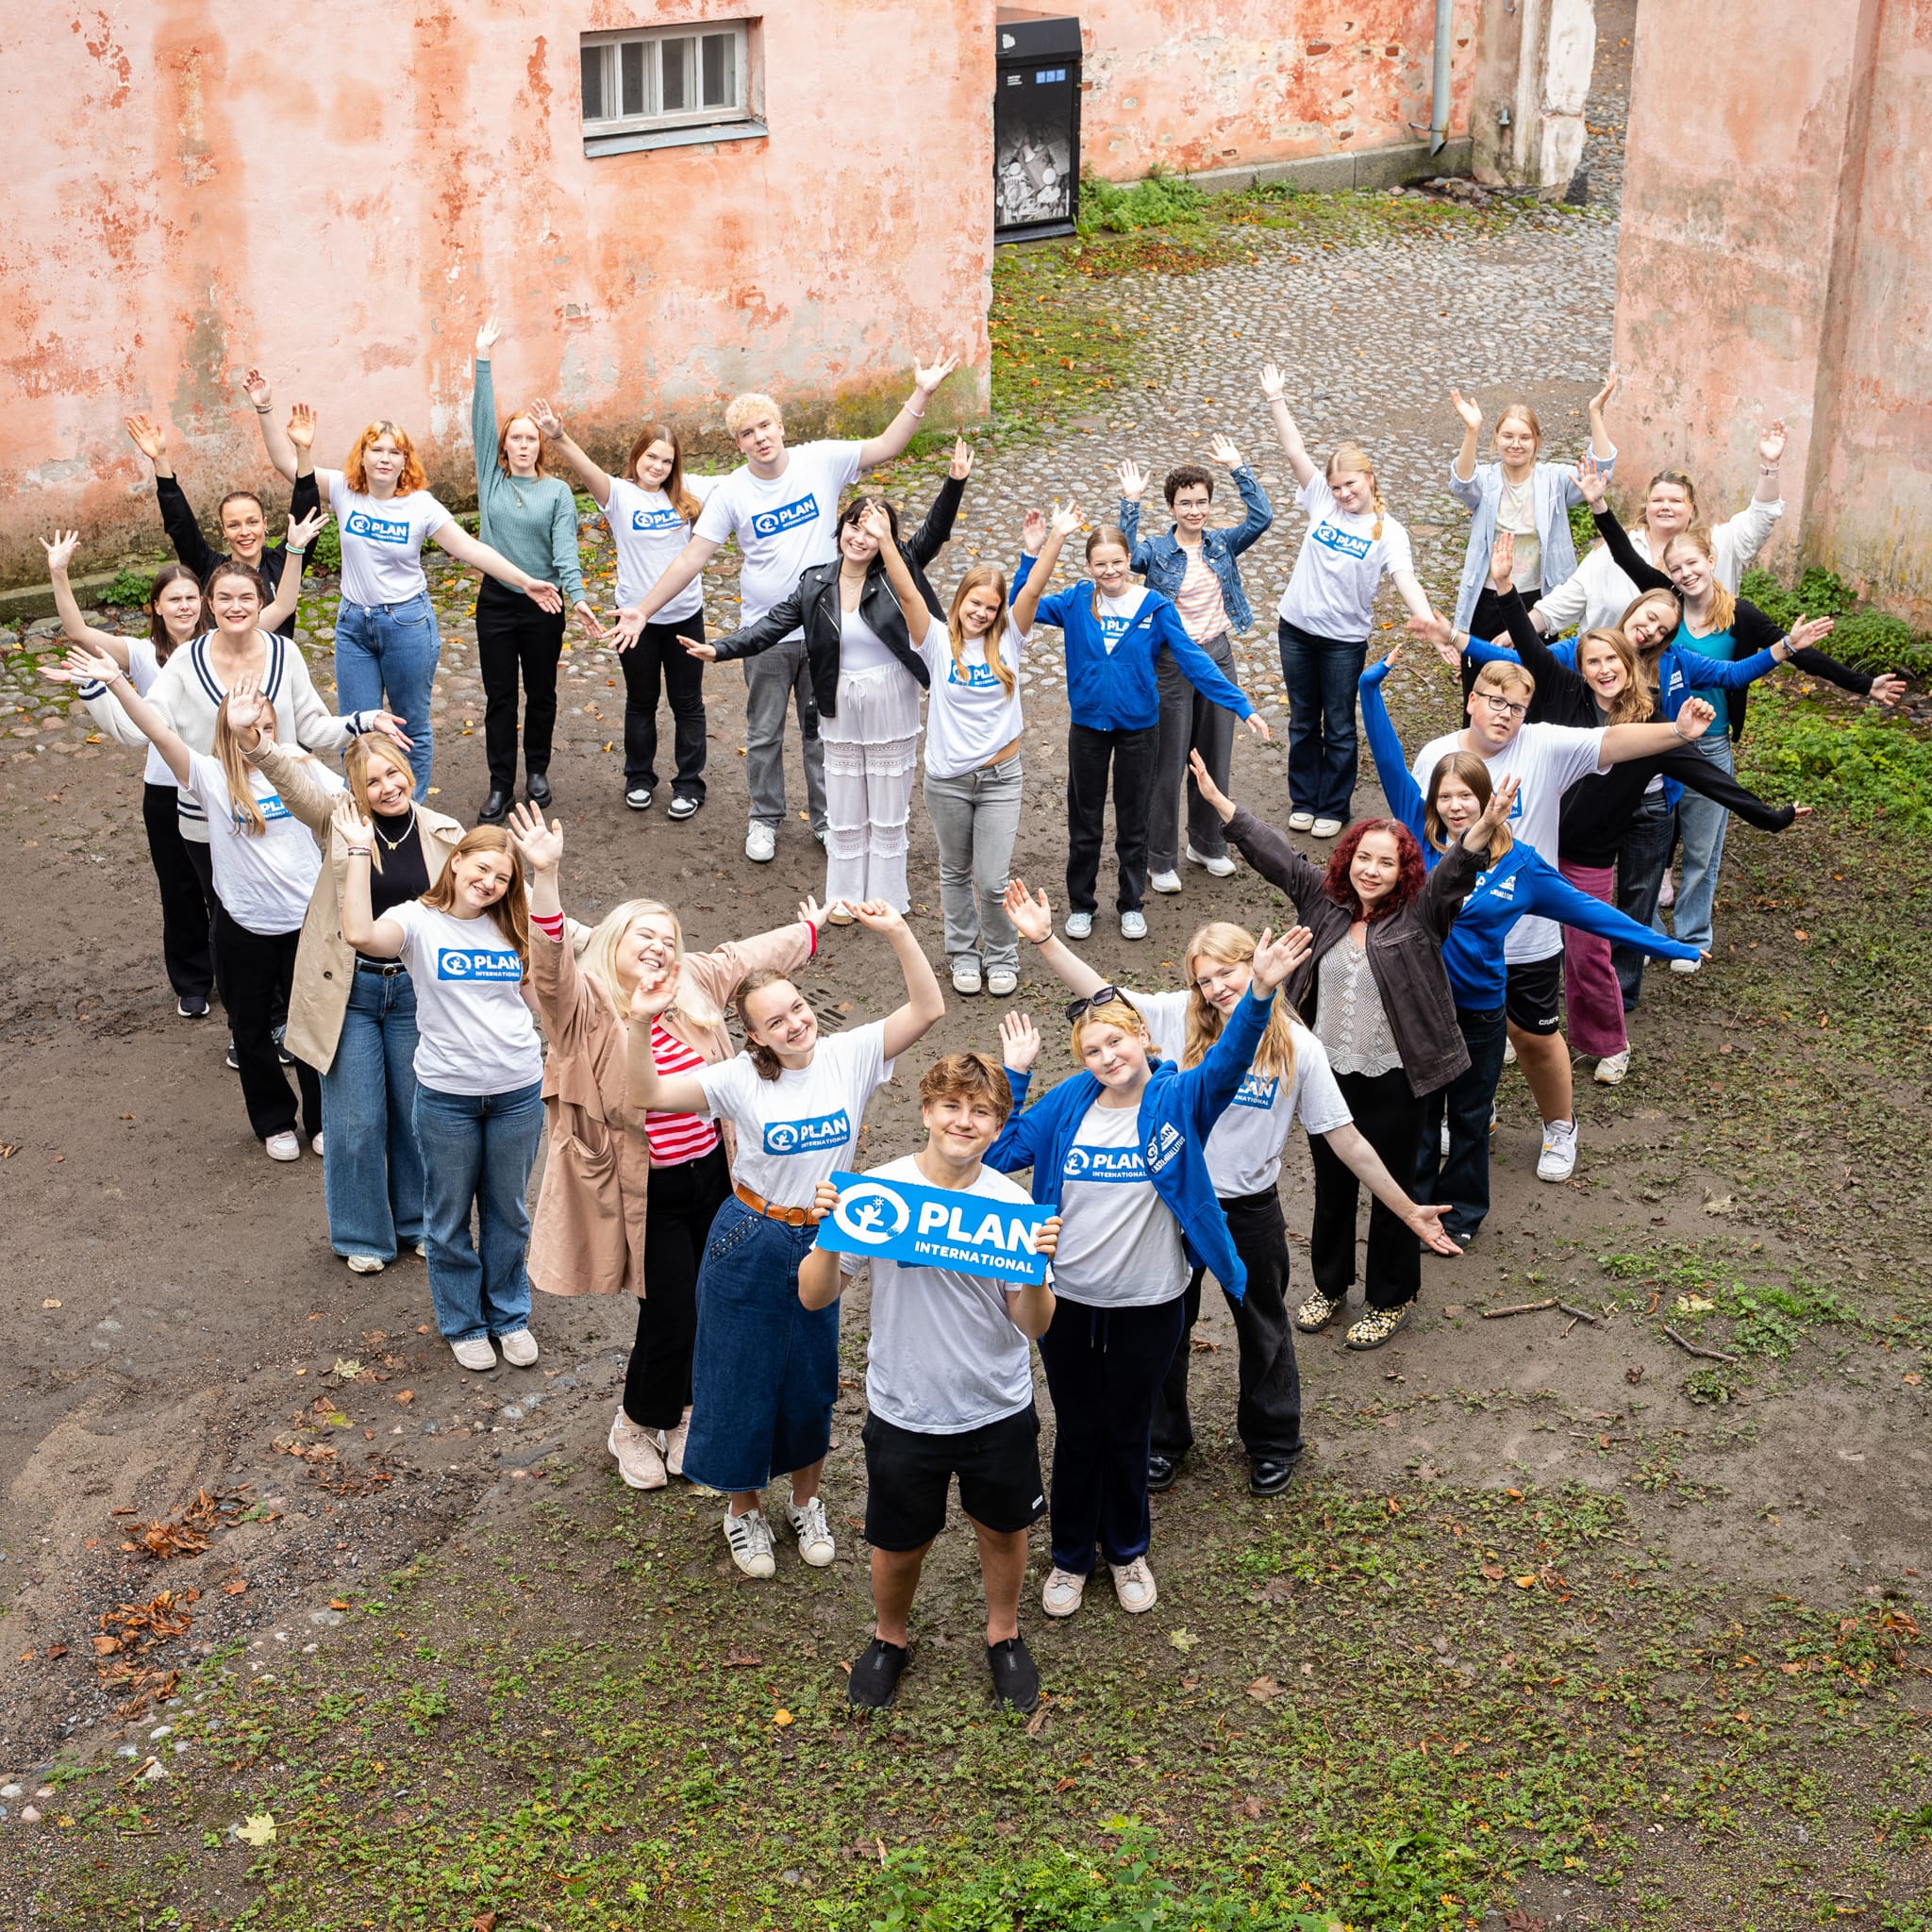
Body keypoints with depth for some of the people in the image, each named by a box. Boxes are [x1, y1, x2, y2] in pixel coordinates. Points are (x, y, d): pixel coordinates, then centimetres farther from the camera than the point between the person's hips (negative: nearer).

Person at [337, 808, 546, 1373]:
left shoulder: (511, 928, 6)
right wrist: (359, 852, -27)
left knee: (508, 1212, 18)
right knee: (449, 1217, 12)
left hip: (518, 1092, 3)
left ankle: (509, 1314, 36)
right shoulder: (418, 920, -8)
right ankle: (462, 1322, 31)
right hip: (447, 1095, -3)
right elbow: (361, 934, -29)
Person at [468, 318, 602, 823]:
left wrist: (577, 596, -24)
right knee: (499, 697, 5)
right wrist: (483, 362, -12)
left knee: (541, 693, 12)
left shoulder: (557, 491, -2)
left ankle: (537, 770, 29)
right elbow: (481, 419, -5)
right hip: (496, 601, 1)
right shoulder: (491, 478, 2)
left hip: (543, 602, -1)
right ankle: (500, 785, 11)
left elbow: (565, 548, -10)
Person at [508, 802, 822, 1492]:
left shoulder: (695, 986, 2)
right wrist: (543, 877, -48)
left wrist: (810, 928, 35)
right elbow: (552, 959, -33)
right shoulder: (586, 1006, -14)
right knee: (670, 1316, -3)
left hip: (711, 1176, 6)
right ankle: (636, 1426, 26)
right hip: (648, 1195, -5)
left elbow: (751, 954, 19)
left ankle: (683, 1412, 38)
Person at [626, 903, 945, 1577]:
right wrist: (641, 1022, -40)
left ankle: (806, 1501, 41)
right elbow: (647, 1095, -25)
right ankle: (743, 1511, 34)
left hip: (821, 1243, 2)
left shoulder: (849, 1056, -10)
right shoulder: (741, 1079, -16)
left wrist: (898, 933, -29)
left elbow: (927, 1010, -17)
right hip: (749, 1243, -2)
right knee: (741, 1377, 11)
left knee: (813, 1378, 17)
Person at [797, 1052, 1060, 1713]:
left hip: (998, 1409, 1)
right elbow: (815, 1297, -11)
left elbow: (1033, 1325, -10)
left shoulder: (1014, 1205, -12)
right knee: (900, 1544, 15)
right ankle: (889, 1639, 44)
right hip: (904, 1411, -1)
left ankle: (1003, 1634, 47)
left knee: (1003, 1530, 19)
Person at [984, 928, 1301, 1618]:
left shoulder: (1179, 1101, -10)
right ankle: (1070, 1558, 35)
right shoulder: (1065, 1105, -3)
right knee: (1076, 1433, 16)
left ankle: (1127, 1551, 39)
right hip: (1067, 1302, 2)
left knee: (1127, 1434, 16)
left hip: (1148, 1307, -2)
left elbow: (1226, 1065, -29)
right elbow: (998, 1152, -3)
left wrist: (1260, 994, -45)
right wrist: (1013, 1075, -9)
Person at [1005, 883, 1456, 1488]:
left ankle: (1272, 1442, 43)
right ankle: (1163, 1439, 41)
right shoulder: (1177, 1019, -10)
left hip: (1250, 1212, -1)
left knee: (1263, 1331, 19)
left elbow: (1346, 1140, -8)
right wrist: (1043, 939, -26)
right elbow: (1097, 991, -11)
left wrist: (1408, 1210, -6)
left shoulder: (1298, 1049, -13)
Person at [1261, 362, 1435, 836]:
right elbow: (1295, 451, -5)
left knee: (1339, 727, 7)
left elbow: (1405, 579, -23)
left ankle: (1333, 807, 20)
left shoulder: (1387, 531, -10)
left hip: (1345, 638, -3)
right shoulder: (1322, 501, -1)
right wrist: (1276, 401, -10)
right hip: (1296, 628, 3)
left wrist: (1428, 621, -39)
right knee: (1303, 722, 14)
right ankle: (1303, 801, 27)